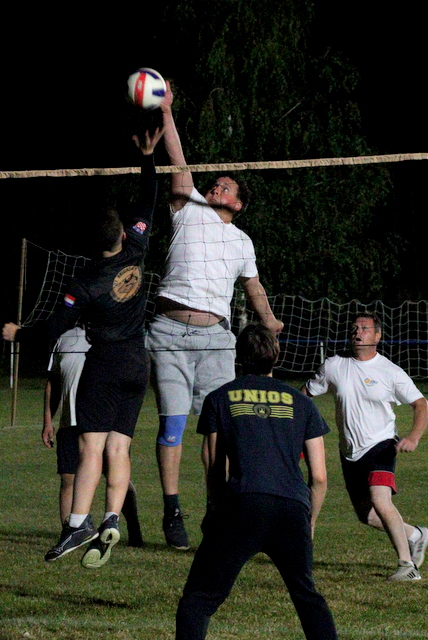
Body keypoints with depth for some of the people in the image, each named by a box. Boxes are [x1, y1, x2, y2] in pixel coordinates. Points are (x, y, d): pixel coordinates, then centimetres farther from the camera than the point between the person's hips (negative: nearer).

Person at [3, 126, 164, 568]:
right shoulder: (135, 253, -2)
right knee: (118, 448, 2)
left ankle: (78, 523, -23)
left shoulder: (87, 282, -11)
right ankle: (111, 521, -12)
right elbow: (148, 204, 11)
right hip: (138, 365, 5)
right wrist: (147, 157, 18)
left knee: (91, 447, -11)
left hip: (104, 366, -5)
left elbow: (56, 328, -9)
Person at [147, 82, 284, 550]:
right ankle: (172, 514, -6)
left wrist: (269, 323, 38)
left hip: (216, 336, 2)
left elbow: (253, 287, 34)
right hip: (170, 331, -2)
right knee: (172, 423, -8)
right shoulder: (190, 210, 12)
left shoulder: (242, 242, 20)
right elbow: (178, 161, 4)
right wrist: (166, 113, -2)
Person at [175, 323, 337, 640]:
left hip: (242, 506, -2)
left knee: (197, 600, 2)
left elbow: (216, 471, 13)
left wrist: (216, 514, 28)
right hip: (293, 509, 2)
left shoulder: (219, 398, 16)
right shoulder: (301, 403, 20)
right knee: (308, 596, 21)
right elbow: (319, 478, 16)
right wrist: (309, 525, 30)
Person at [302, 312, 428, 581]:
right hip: (350, 452, 5)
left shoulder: (391, 372, -6)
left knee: (380, 501, -26)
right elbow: (305, 394, 15)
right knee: (366, 515, 9)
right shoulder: (334, 367, 3)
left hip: (381, 446, -5)